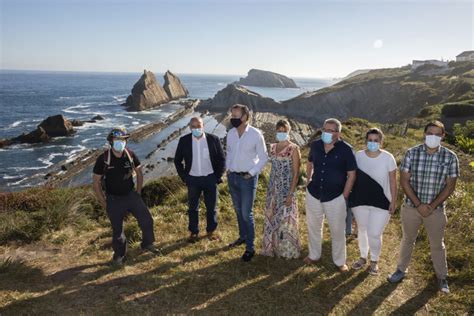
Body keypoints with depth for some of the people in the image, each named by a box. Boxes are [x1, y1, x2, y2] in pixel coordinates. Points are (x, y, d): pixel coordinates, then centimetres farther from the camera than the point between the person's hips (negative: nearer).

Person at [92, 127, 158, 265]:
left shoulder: (131, 155, -8)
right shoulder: (103, 159, -16)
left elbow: (139, 173, 8)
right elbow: (96, 183, -7)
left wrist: (138, 193, 5)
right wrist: (104, 203, -6)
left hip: (131, 195, 3)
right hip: (114, 199, -3)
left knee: (147, 220, 4)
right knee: (117, 230, 9)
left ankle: (147, 244, 31)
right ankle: (119, 255, 33)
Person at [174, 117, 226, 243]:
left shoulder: (213, 139, -9)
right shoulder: (184, 141, -6)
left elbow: (221, 159, 0)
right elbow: (177, 160, 4)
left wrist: (218, 176, -3)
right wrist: (184, 177, 0)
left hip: (210, 179, 0)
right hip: (193, 179, 1)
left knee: (212, 207, 11)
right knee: (193, 208, 12)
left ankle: (211, 231, 30)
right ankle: (193, 232, 29)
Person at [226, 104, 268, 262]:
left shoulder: (256, 134, -14)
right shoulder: (230, 133, 0)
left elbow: (263, 158, -7)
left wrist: (251, 173, -11)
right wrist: (228, 168, 6)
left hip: (247, 178, -5)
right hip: (232, 177, 5)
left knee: (247, 213, -2)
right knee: (238, 210, 18)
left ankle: (250, 247, 10)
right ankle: (243, 236, 38)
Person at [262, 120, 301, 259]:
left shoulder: (293, 148, -11)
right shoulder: (273, 147, 7)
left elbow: (296, 173, -13)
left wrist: (291, 194, -17)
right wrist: (270, 188, 11)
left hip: (286, 188, -6)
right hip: (273, 188, 6)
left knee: (285, 219, 4)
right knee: (272, 218, 13)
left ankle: (287, 250, 22)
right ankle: (273, 247, 30)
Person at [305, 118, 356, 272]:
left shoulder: (345, 149, -14)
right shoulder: (315, 145, -2)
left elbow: (351, 175, -9)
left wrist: (344, 197, -10)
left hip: (335, 197, -3)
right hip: (313, 194, 4)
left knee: (337, 231, 10)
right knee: (313, 227, 17)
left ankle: (340, 261, 30)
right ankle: (314, 255, 38)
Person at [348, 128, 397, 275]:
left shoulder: (388, 158, -10)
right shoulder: (358, 156, -4)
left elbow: (393, 181, -5)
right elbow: (353, 177, 4)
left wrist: (393, 201, -5)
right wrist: (350, 197, 5)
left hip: (381, 202, -3)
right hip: (360, 201, 3)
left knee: (374, 234, -2)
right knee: (362, 230, 17)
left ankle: (374, 261, 26)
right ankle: (363, 257, 40)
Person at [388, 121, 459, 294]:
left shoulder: (450, 157, -8)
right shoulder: (411, 153, -9)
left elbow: (450, 186, -5)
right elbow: (404, 181, -9)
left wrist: (432, 206, -13)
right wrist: (418, 204, -14)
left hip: (436, 209, 0)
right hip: (411, 207, 0)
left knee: (437, 244, 15)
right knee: (408, 240, 17)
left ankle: (442, 277, 35)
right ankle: (401, 269, 35)